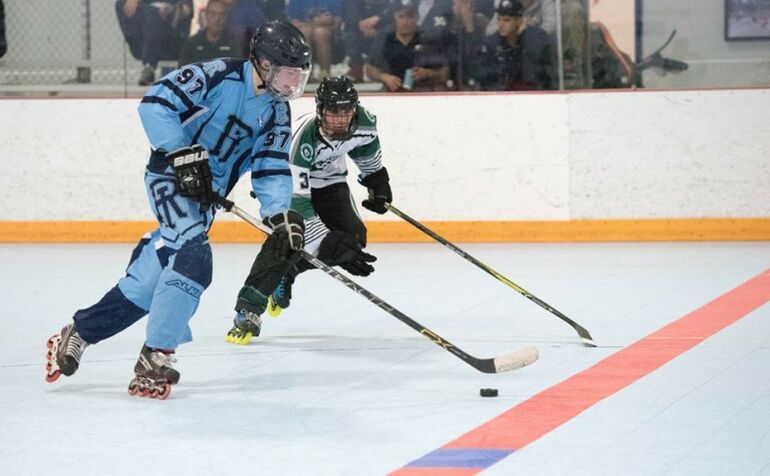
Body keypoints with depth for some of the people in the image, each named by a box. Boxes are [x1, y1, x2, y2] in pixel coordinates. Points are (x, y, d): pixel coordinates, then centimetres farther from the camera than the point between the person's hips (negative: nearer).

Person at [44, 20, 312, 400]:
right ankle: (156, 358, -23)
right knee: (191, 255, -26)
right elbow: (155, 103, -18)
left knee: (150, 276, 3)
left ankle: (78, 334, 17)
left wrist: (281, 217, -15)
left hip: (207, 194, 7)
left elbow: (272, 169, 0)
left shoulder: (277, 112, 4)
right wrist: (184, 154, -24)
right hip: (172, 174, -7)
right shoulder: (217, 76, -16)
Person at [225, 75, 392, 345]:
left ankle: (284, 274, 11)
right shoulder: (305, 139, -41)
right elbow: (297, 203, -43)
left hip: (328, 180, 6)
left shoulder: (365, 122, -24)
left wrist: (378, 182, 10)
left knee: (353, 238, -11)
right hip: (290, 180, -6)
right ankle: (248, 311, -22)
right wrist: (330, 244, -48)